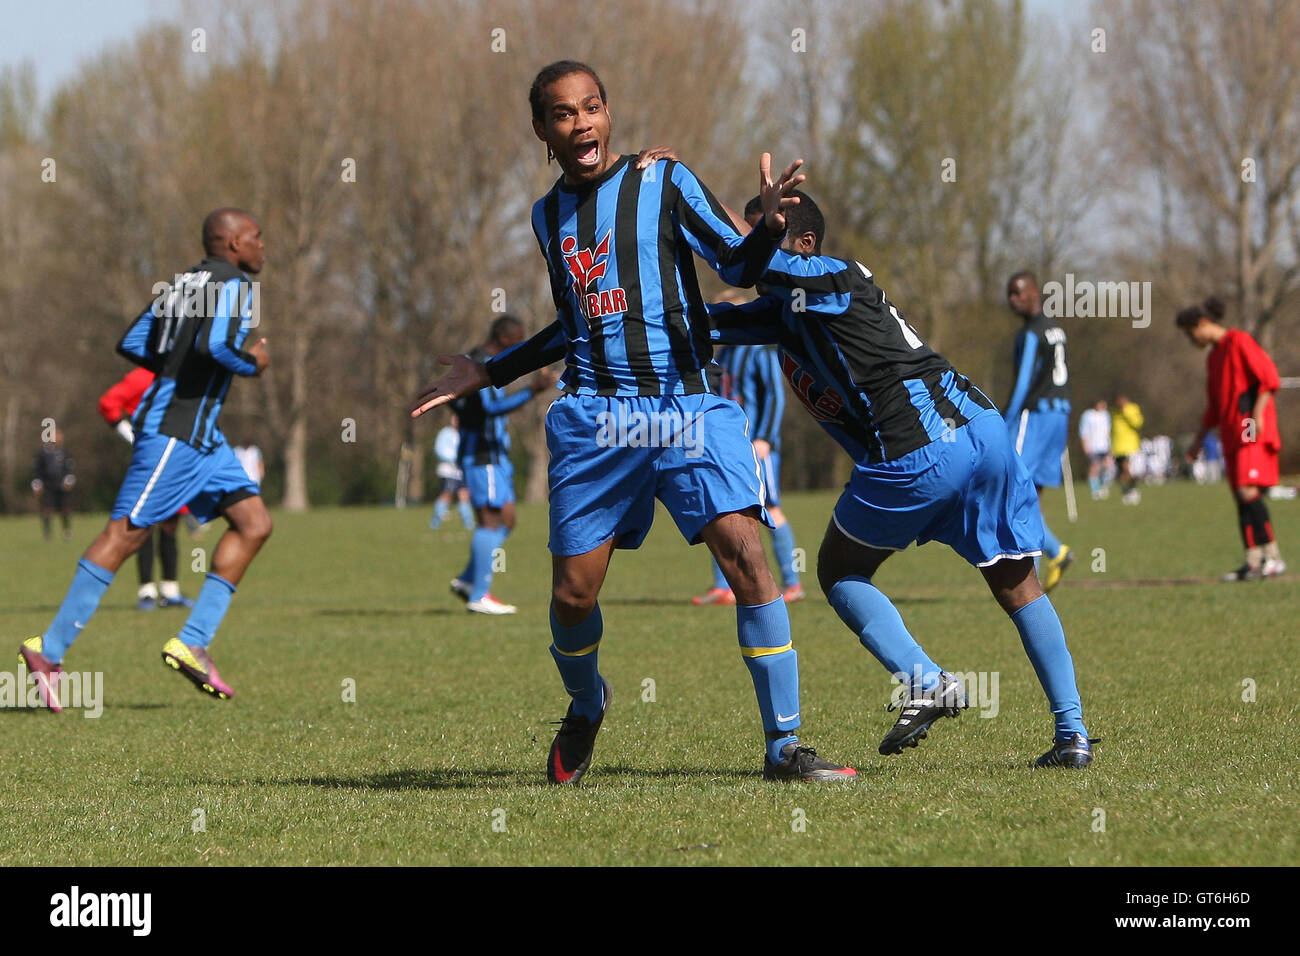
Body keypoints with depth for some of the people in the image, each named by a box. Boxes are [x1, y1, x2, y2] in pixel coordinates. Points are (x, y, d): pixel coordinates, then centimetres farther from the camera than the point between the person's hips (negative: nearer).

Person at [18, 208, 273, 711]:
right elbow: (215, 346, -27)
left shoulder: (184, 282, 18)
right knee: (126, 533, -9)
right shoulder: (234, 285, -10)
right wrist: (252, 364, -9)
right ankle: (50, 649, -7)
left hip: (200, 435, 10)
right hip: (176, 429, -10)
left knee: (254, 524, 6)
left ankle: (192, 644, 2)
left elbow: (132, 344, 17)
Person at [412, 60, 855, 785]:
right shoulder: (550, 215, 15)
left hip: (690, 407, -3)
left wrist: (771, 225, -26)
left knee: (746, 555, -20)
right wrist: (487, 373, 25)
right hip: (595, 418, 3)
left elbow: (737, 266, -5)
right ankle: (586, 706, 32)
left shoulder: (664, 182, 3)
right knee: (573, 594, -2)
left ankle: (784, 746, -15)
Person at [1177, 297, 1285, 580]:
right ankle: (1253, 562, 3)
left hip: (1253, 432, -9)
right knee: (1241, 497, 4)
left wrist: (1257, 415, -20)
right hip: (1232, 436, 9)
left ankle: (1273, 557, -17)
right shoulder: (1213, 357, 22)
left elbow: (1270, 378, -13)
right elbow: (1213, 407, 28)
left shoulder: (1239, 342, -5)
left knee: (1248, 491, -18)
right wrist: (1199, 440, 24)